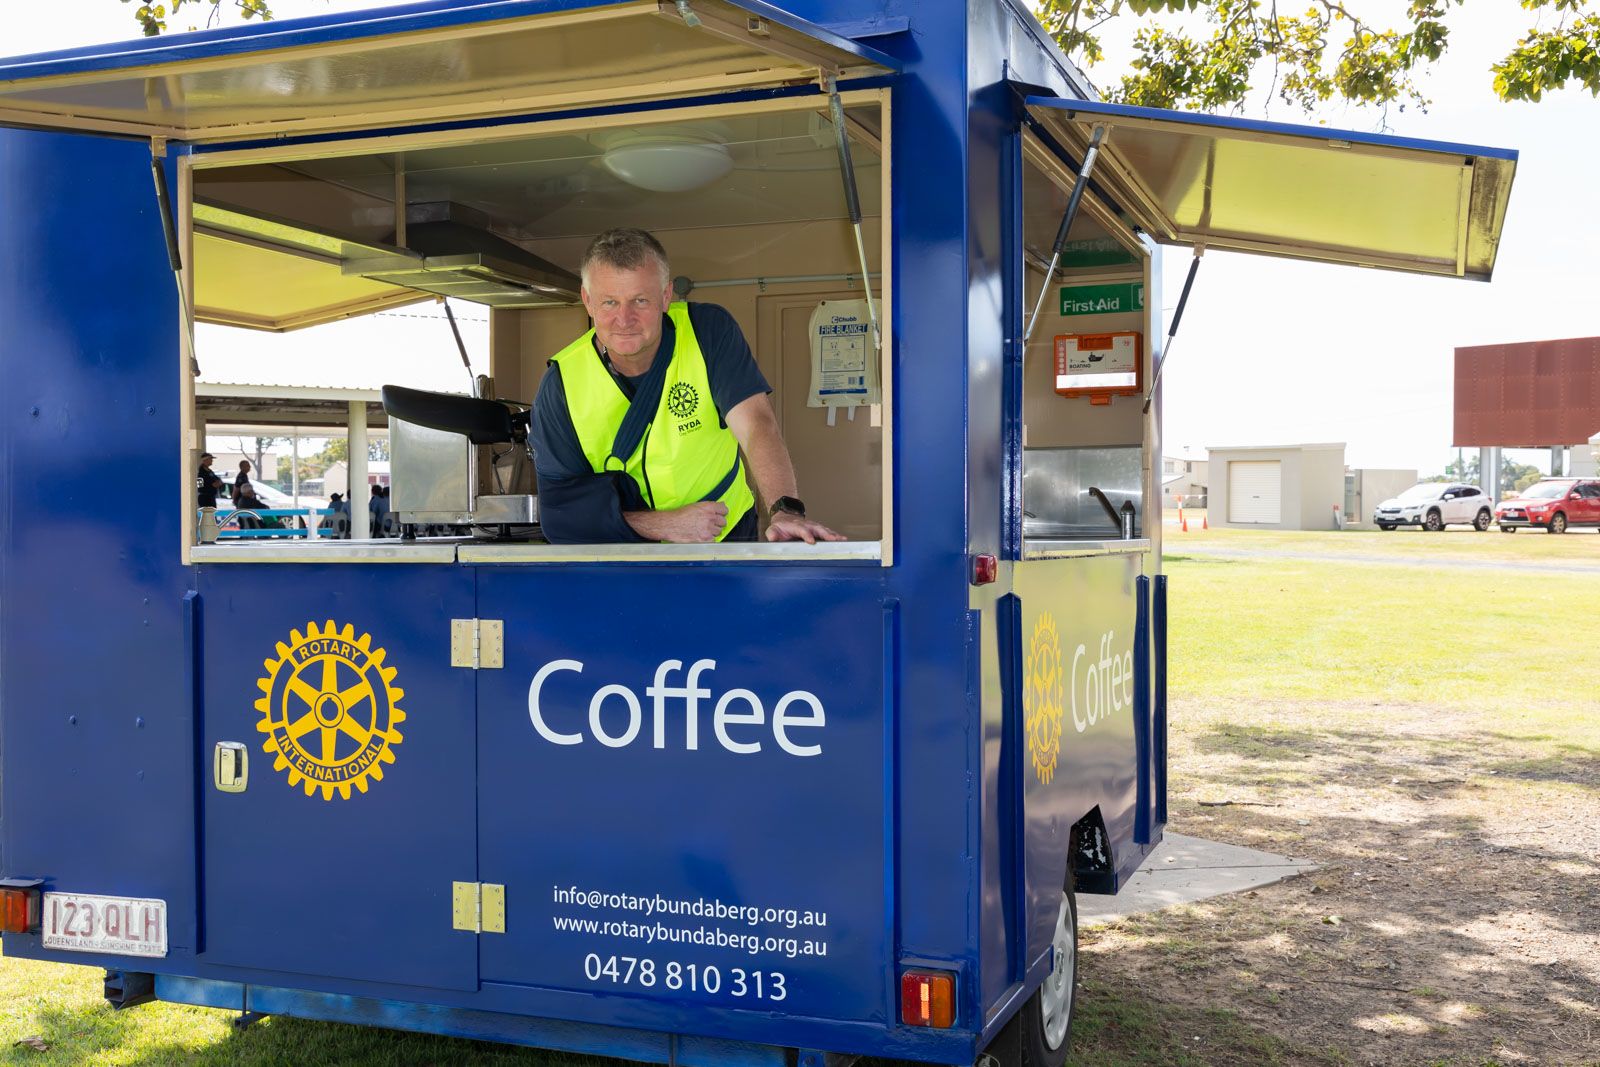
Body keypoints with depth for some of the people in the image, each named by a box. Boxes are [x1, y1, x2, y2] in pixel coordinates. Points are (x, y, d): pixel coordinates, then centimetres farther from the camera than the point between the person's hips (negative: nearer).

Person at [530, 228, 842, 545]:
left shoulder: (709, 331, -10)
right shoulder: (560, 385, -12)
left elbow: (756, 424, -21)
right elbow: (559, 507, -11)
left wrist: (786, 510, -39)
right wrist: (666, 525, -22)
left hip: (726, 536, 0)